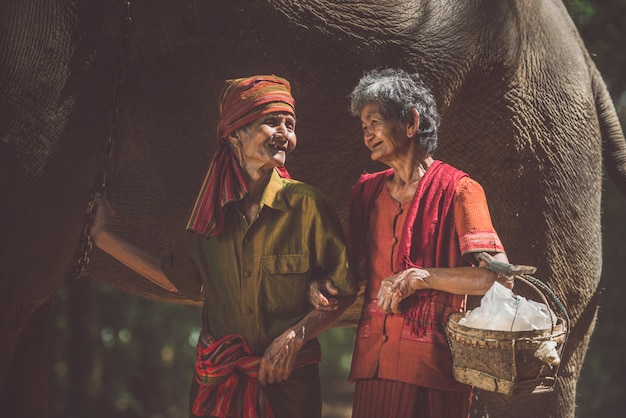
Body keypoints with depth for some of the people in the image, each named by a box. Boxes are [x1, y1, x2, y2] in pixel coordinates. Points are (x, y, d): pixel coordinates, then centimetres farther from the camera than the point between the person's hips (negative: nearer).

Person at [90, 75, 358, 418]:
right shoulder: (211, 209, 3)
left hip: (287, 380, -2)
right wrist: (103, 236, 15)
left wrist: (295, 337, -13)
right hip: (217, 377, 3)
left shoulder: (306, 205, -7)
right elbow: (177, 278, 13)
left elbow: (344, 289, -3)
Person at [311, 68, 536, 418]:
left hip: (435, 361, -5)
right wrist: (325, 285, 3)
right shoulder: (366, 190, 15)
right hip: (374, 359, 5)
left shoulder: (457, 189, -4)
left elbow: (500, 277, -13)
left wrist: (419, 277, -17)